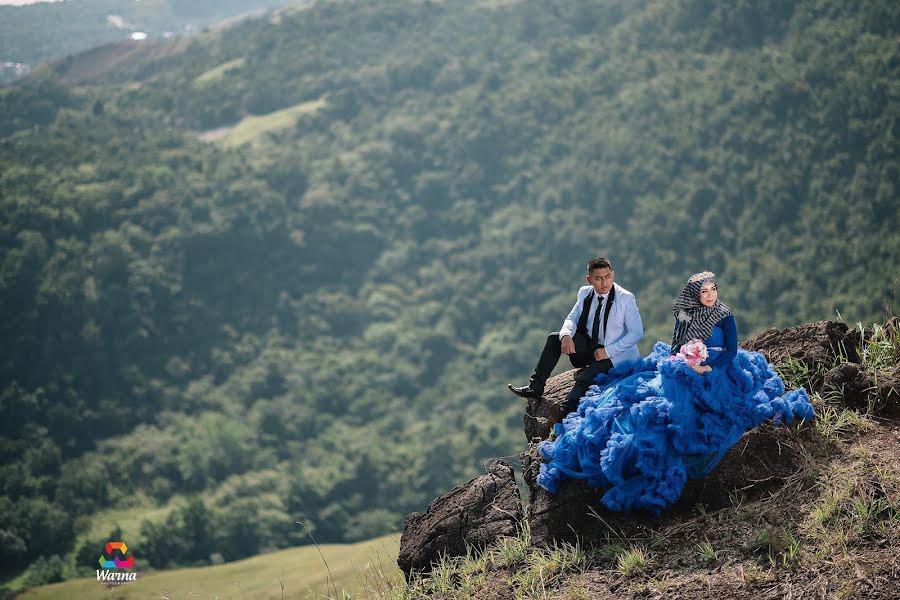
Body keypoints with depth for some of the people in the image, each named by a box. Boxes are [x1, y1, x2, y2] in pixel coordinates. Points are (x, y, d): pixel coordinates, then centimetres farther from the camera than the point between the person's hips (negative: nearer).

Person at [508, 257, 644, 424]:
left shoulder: (626, 298, -13)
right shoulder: (585, 293, 3)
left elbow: (637, 333, -15)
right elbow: (572, 318, 6)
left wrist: (608, 351, -23)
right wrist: (566, 336, -19)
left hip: (614, 355, -6)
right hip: (590, 346, 6)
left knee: (585, 378, -33)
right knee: (554, 338, -8)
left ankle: (565, 411, -53)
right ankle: (535, 388, -12)